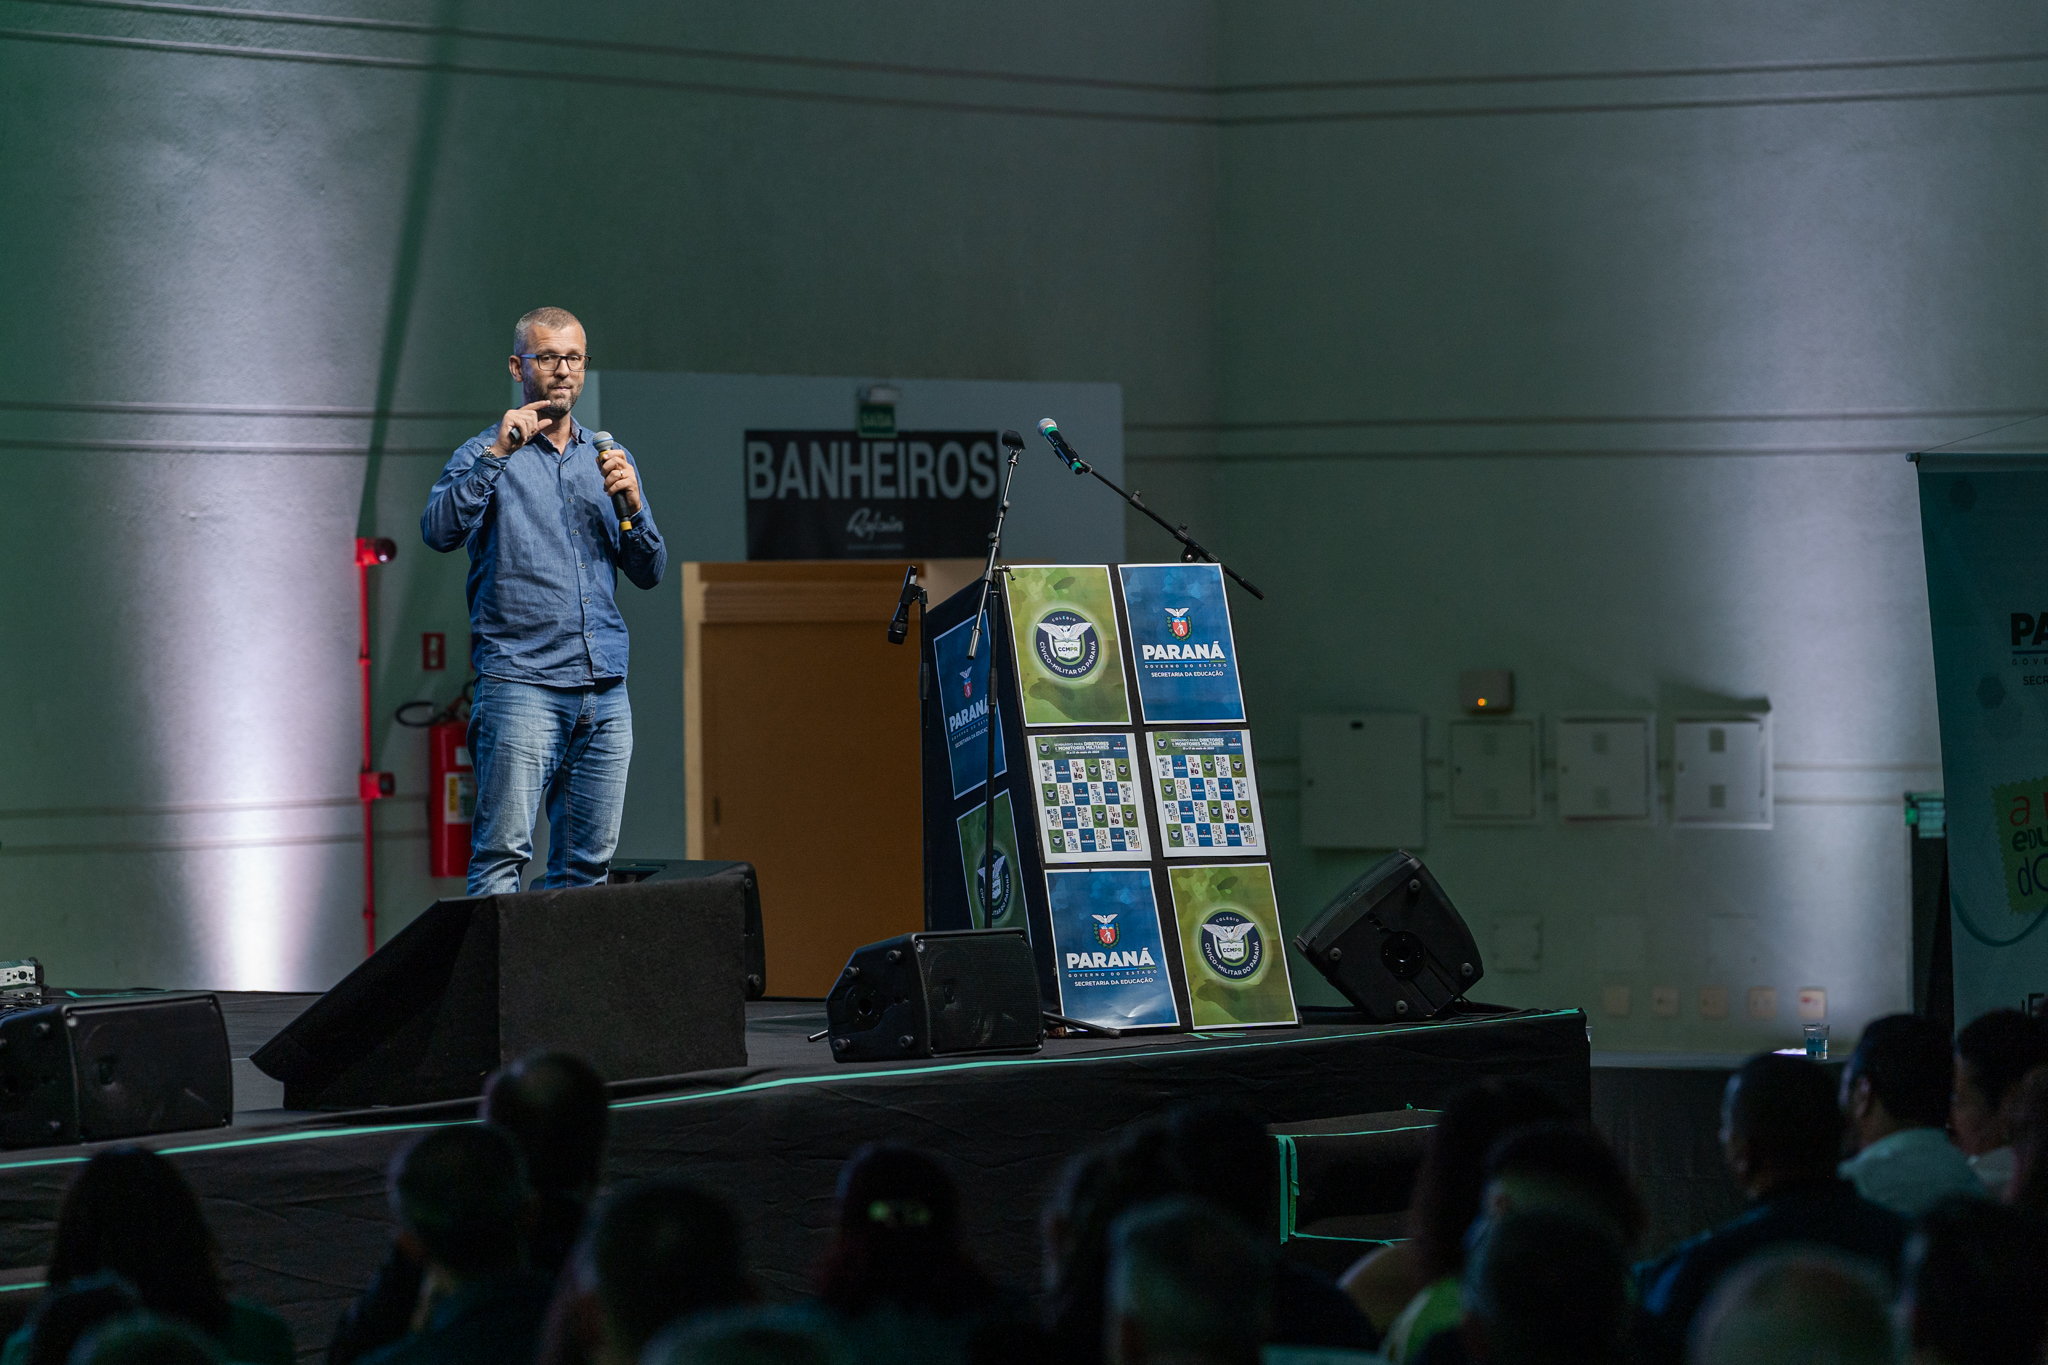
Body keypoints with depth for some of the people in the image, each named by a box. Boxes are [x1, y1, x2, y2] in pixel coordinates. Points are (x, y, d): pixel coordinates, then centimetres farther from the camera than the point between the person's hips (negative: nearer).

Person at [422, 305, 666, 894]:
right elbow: (440, 530, -14)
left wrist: (631, 502, -1)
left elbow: (648, 573, 16)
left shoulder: (608, 459, 19)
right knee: (503, 854, -13)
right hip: (521, 683, -5)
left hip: (605, 689, 5)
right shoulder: (486, 455, 5)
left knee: (587, 863, 4)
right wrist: (498, 454, -19)